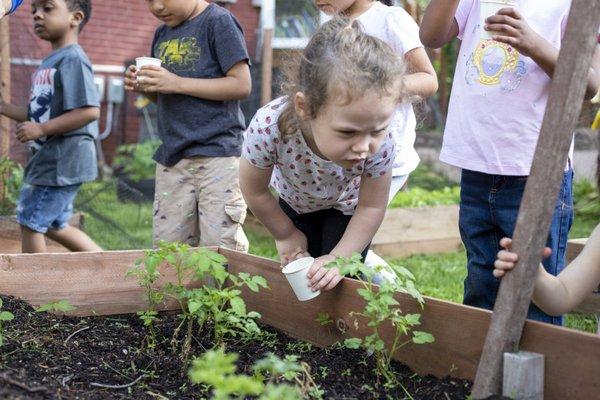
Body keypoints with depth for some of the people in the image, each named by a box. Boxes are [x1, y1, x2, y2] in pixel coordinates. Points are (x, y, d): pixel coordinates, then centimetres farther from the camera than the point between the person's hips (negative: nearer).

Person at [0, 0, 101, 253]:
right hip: (48, 159, 10)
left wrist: (41, 129, -24)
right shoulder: (49, 63, 15)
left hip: (61, 161, -10)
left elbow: (90, 110, -25)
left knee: (29, 222, -2)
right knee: (55, 226, 18)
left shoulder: (72, 59, -15)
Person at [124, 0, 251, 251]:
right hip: (171, 156, 7)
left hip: (217, 153, -7)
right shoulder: (162, 34, 15)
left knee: (219, 249, -5)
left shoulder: (218, 21, -6)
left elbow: (241, 85, -13)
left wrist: (178, 83, -16)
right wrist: (143, 86, 0)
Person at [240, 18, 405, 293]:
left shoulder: (379, 144, -41)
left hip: (346, 206, 0)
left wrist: (338, 259, -23)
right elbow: (255, 191, -22)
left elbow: (371, 208, -20)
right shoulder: (269, 126, -44)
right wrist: (286, 235, -7)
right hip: (294, 202, 1)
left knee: (338, 286, -9)